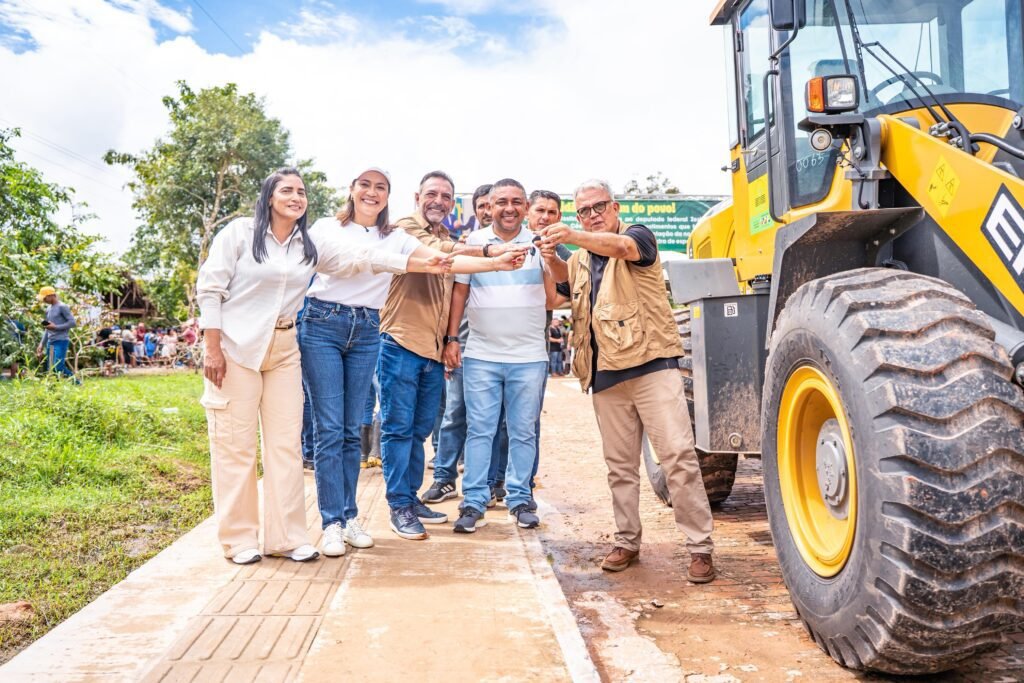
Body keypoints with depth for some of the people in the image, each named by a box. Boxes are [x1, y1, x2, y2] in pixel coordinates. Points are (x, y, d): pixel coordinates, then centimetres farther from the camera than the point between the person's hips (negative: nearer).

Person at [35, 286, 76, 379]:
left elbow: (73, 322, -12)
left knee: (58, 367, -18)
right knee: (50, 369, 6)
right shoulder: (48, 309, 18)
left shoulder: (62, 307, -5)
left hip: (61, 341, -8)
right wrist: (42, 344, 18)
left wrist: (55, 327, -15)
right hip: (50, 342, 8)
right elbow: (48, 329, 23)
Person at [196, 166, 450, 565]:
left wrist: (422, 265, -8)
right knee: (235, 443, -1)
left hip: (283, 349, 5)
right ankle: (237, 540, 11)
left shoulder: (311, 243, 8)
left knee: (286, 442, 4)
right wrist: (213, 350, -11)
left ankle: (285, 537, 13)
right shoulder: (240, 232, -4)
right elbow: (209, 289, -6)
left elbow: (362, 259, 0)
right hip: (235, 347, -4)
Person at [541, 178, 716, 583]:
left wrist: (573, 237, -39)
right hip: (606, 376, 6)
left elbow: (619, 247, -22)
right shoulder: (578, 261, 19)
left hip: (652, 365, -5)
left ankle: (700, 548, -2)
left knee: (678, 456, -9)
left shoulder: (638, 237, 2)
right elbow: (552, 299, 13)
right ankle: (627, 541, 23)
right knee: (620, 465, 11)